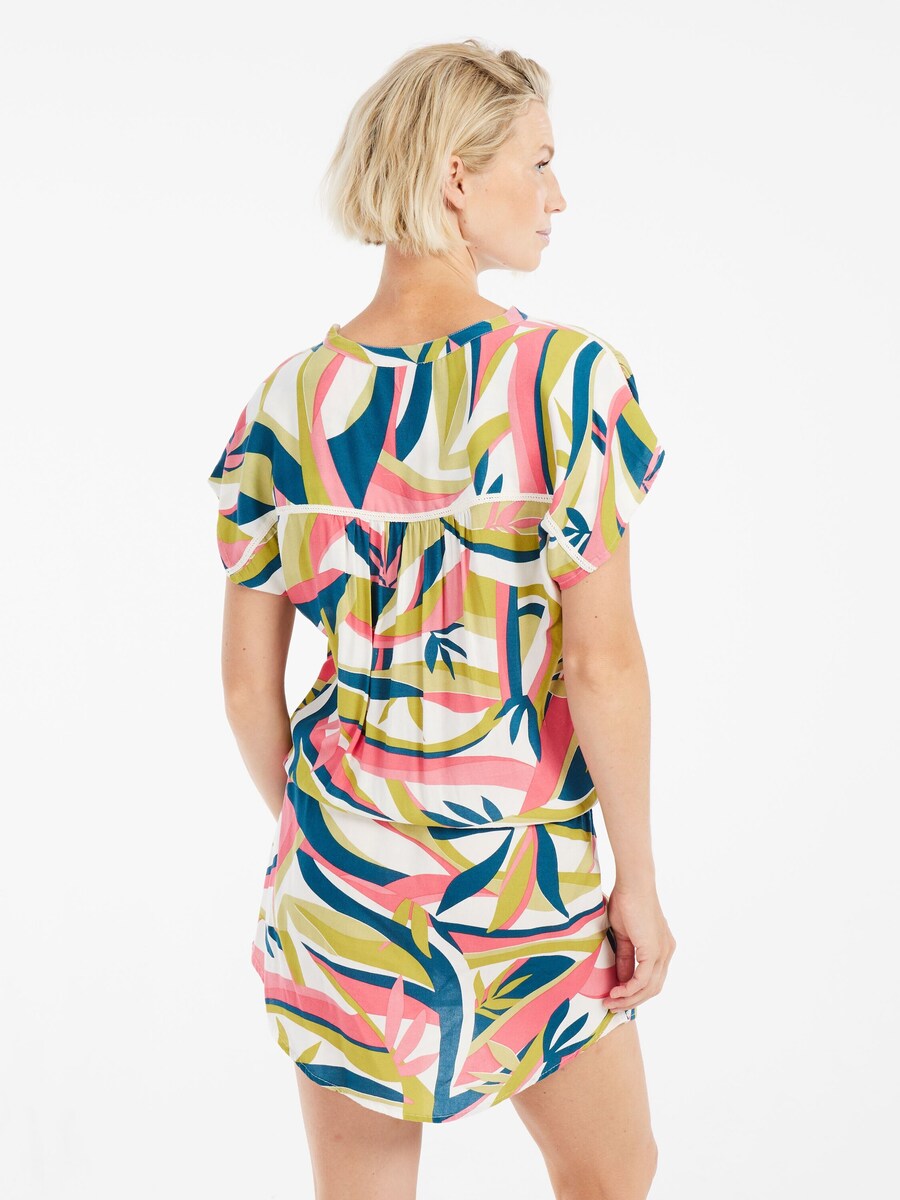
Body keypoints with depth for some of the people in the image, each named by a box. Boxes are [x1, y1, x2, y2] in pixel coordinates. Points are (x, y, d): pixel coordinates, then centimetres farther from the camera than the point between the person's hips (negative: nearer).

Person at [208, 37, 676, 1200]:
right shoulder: (571, 377, -16)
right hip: (533, 875, -3)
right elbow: (602, 664, -17)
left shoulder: (290, 398, -5)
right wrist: (639, 882, -5)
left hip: (340, 855, 3)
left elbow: (246, 679, 0)